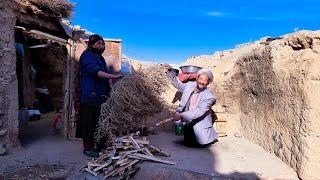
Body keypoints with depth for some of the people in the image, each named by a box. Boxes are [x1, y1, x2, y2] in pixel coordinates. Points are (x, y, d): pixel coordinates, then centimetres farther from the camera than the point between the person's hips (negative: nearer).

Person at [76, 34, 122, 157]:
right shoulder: (87, 56, -5)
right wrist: (114, 76, -27)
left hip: (101, 95, 9)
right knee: (89, 122, -4)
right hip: (90, 95, -9)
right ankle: (88, 148, 6)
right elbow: (96, 72, -21)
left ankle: (99, 146, 20)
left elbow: (105, 76, 23)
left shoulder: (100, 58, 22)